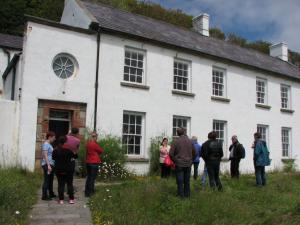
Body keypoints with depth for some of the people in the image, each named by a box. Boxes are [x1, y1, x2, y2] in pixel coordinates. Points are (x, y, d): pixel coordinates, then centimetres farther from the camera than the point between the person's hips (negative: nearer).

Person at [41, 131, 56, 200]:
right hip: (47, 164, -10)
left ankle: (51, 194, 28)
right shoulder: (45, 144, -12)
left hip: (51, 164, 10)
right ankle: (44, 196, -1)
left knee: (50, 180, 17)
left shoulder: (49, 144, 17)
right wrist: (48, 165, -24)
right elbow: (45, 155, -19)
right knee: (46, 180, -6)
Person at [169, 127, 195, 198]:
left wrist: (175, 161, 1)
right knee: (187, 181, 14)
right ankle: (187, 194, 20)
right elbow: (194, 153, 10)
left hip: (179, 164, -4)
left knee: (180, 181, 3)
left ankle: (181, 195, 6)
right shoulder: (190, 141, 2)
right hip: (188, 164, 4)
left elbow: (171, 153, -12)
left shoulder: (176, 141, -11)